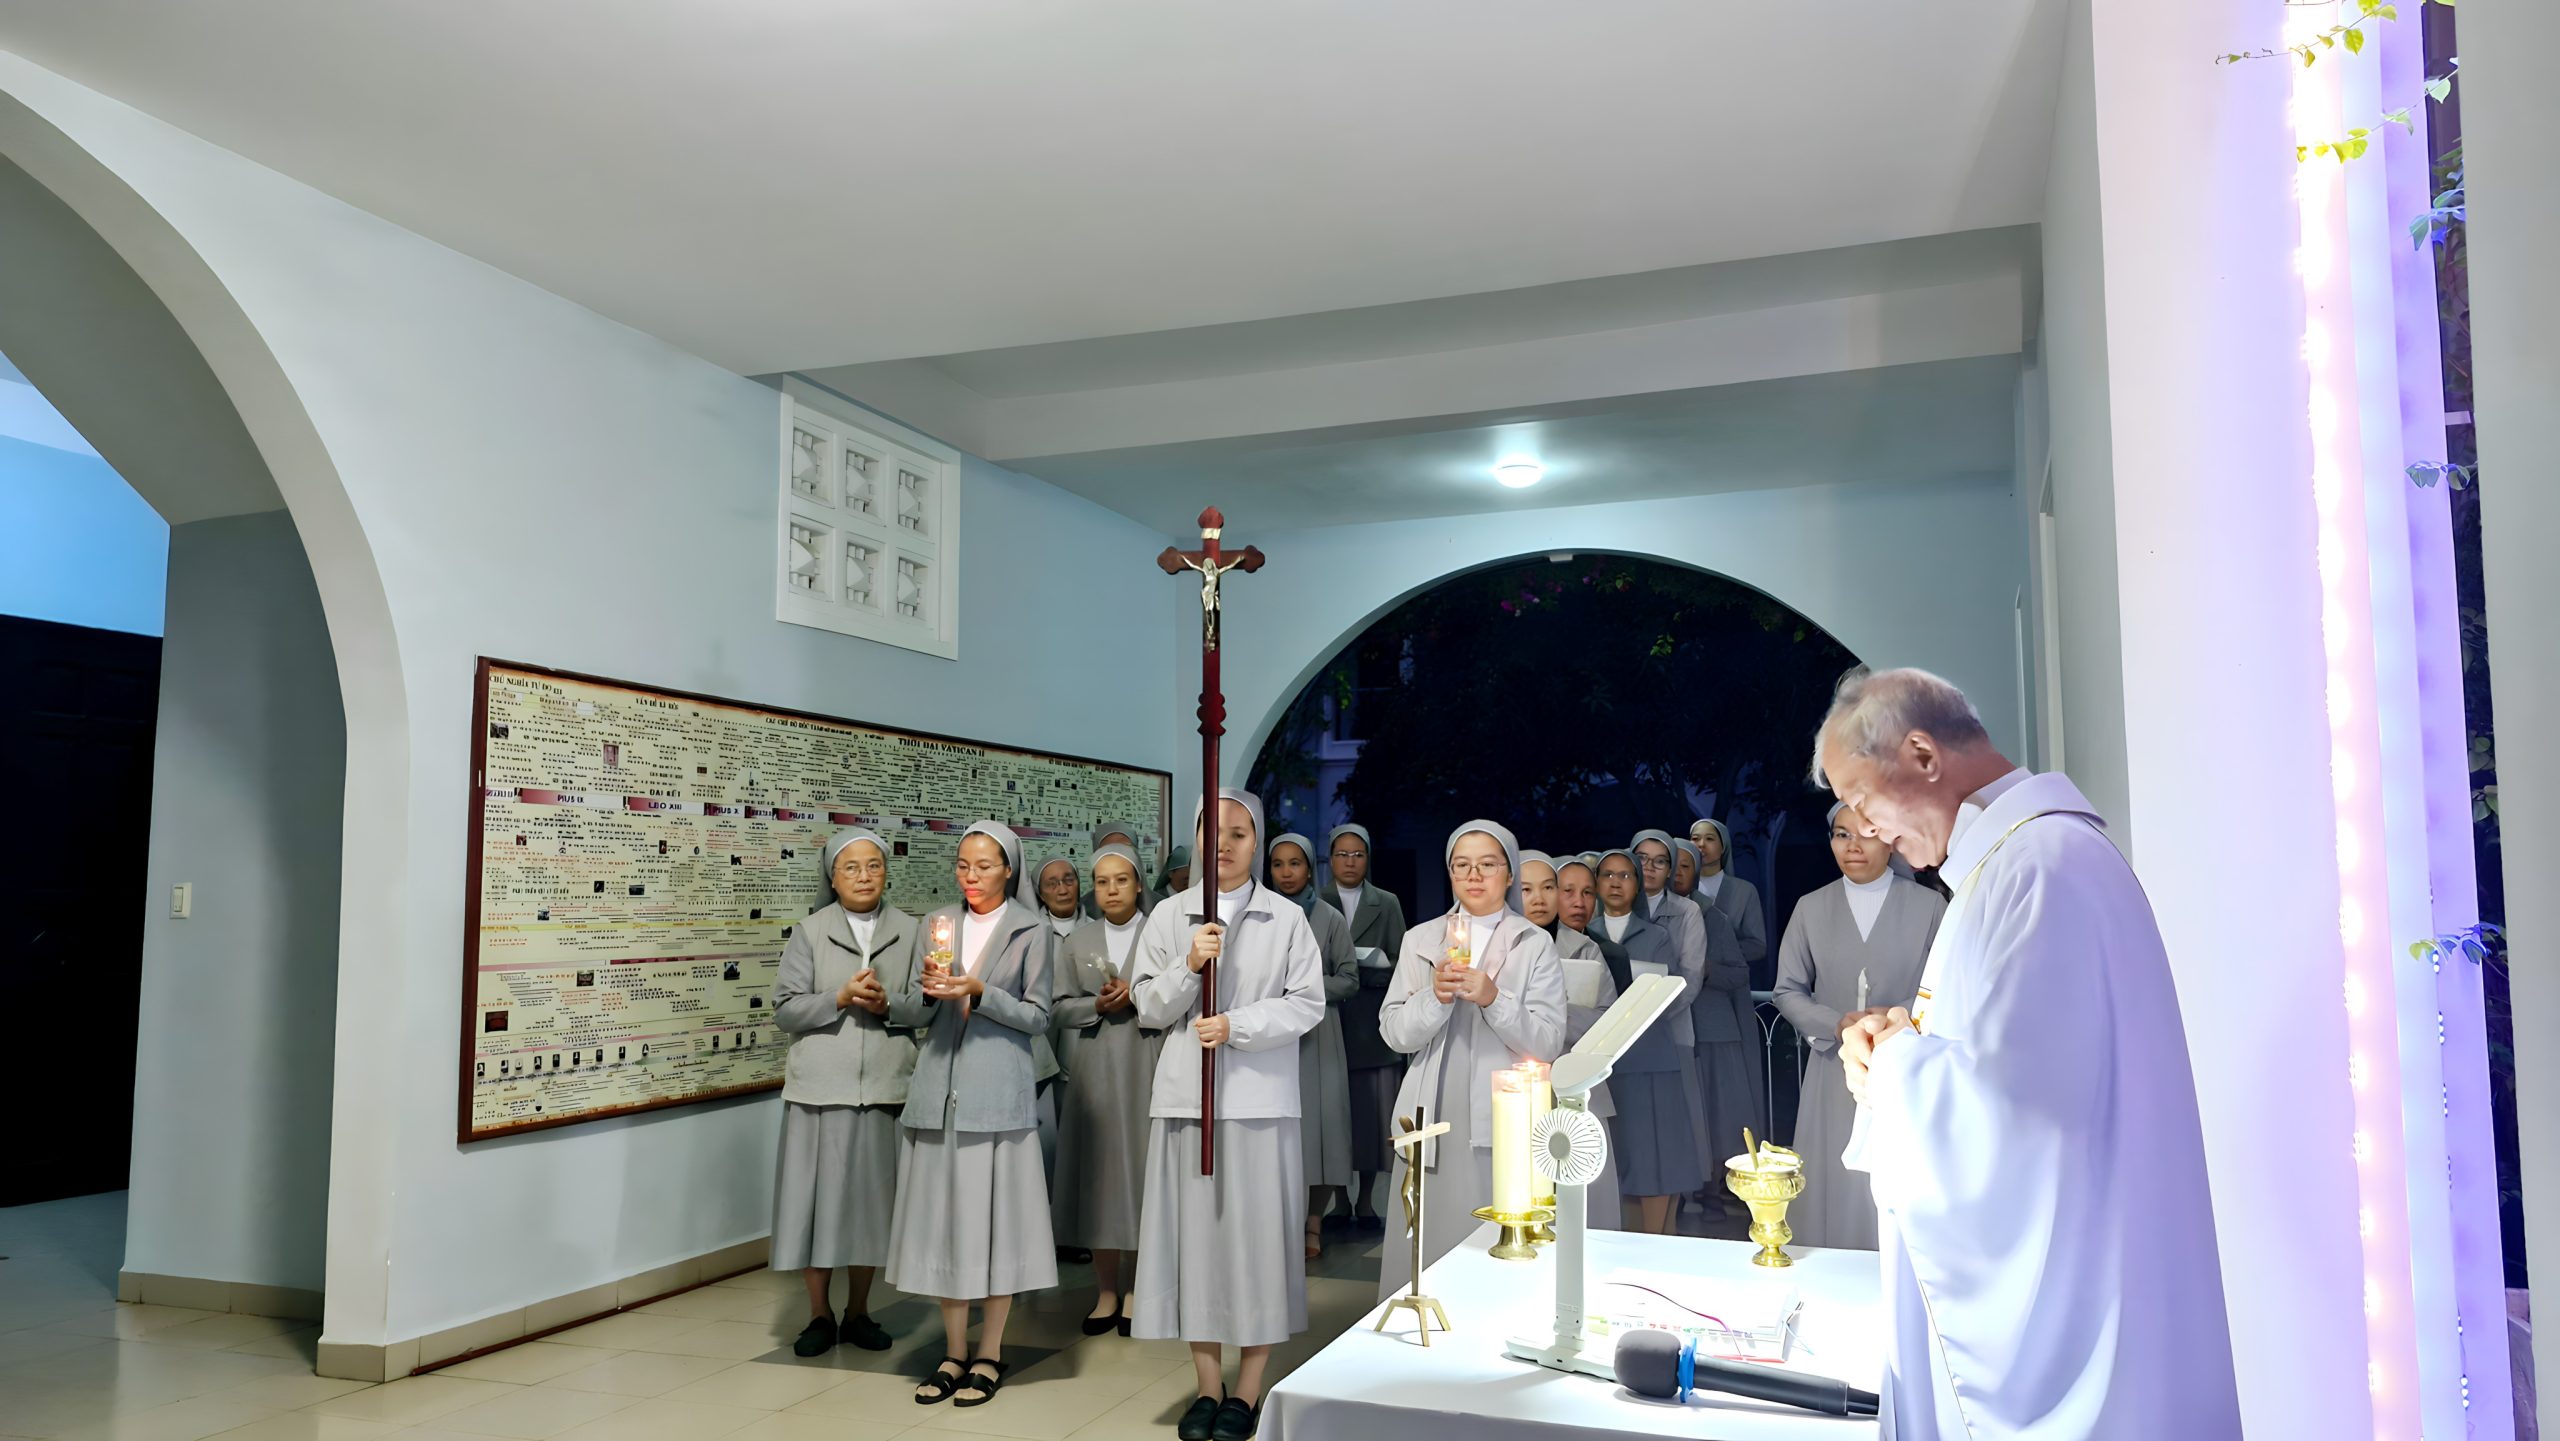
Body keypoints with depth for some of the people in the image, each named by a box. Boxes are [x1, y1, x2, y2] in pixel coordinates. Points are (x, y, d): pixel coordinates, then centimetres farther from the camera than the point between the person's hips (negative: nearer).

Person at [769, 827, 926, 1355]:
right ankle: (819, 1315, 19)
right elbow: (785, 1010, -1)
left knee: (872, 1197, 7)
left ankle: (858, 1312, 23)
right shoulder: (809, 932, 5)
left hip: (885, 1087, 1)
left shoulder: (910, 932, 8)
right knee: (817, 1197, 2)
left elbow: (927, 1006, 2)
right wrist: (840, 999, -15)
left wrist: (887, 1004, -16)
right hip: (821, 1088, -1)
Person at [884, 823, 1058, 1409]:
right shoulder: (938, 924, 11)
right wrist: (929, 989, -8)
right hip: (939, 1089, 3)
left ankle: (989, 1353, 13)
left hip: (996, 1092, -3)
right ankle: (953, 1352, 18)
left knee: (994, 1215, 0)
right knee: (943, 1216, 6)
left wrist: (979, 993, -13)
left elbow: (1037, 1018, -1)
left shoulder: (1029, 931, 1)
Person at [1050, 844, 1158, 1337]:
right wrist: (1098, 1006, -10)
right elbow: (1060, 1008, 7)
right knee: (1098, 1170, 2)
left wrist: (1139, 998, -15)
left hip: (1148, 1069, -2)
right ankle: (1106, 1290, 11)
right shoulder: (1076, 941, 12)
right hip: (1094, 1072, 2)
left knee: (1144, 1167, -1)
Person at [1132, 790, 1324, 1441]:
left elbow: (1307, 1003, -3)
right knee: (1194, 1231, 5)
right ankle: (1208, 1387, 18)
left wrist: (1235, 1026, -13)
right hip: (1185, 1095, 2)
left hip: (1260, 1097, -2)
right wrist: (1188, 965, -12)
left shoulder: (1287, 918, 3)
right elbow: (1150, 1008, 6)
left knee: (1257, 1234, 1)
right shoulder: (1169, 916, 8)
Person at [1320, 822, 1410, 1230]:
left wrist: (1353, 968, -11)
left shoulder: (1387, 903, 9)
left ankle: (1365, 1202, 11)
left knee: (1374, 1112, 0)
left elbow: (1399, 964, 4)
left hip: (1374, 1025, 1)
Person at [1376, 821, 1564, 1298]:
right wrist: (1435, 997, -12)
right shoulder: (1420, 940, 11)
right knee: (1424, 1247, 1)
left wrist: (1494, 1000, -16)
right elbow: (1394, 1032, 5)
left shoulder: (1535, 946, 4)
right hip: (1433, 1121, 2)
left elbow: (1548, 1043, -3)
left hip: (1502, 1122, -2)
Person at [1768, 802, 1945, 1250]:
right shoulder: (1811, 909, 8)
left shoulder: (1929, 906, 1)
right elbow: (1788, 991, 8)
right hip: (1836, 1074, 2)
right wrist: (1836, 1025, -9)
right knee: (1837, 1192, 3)